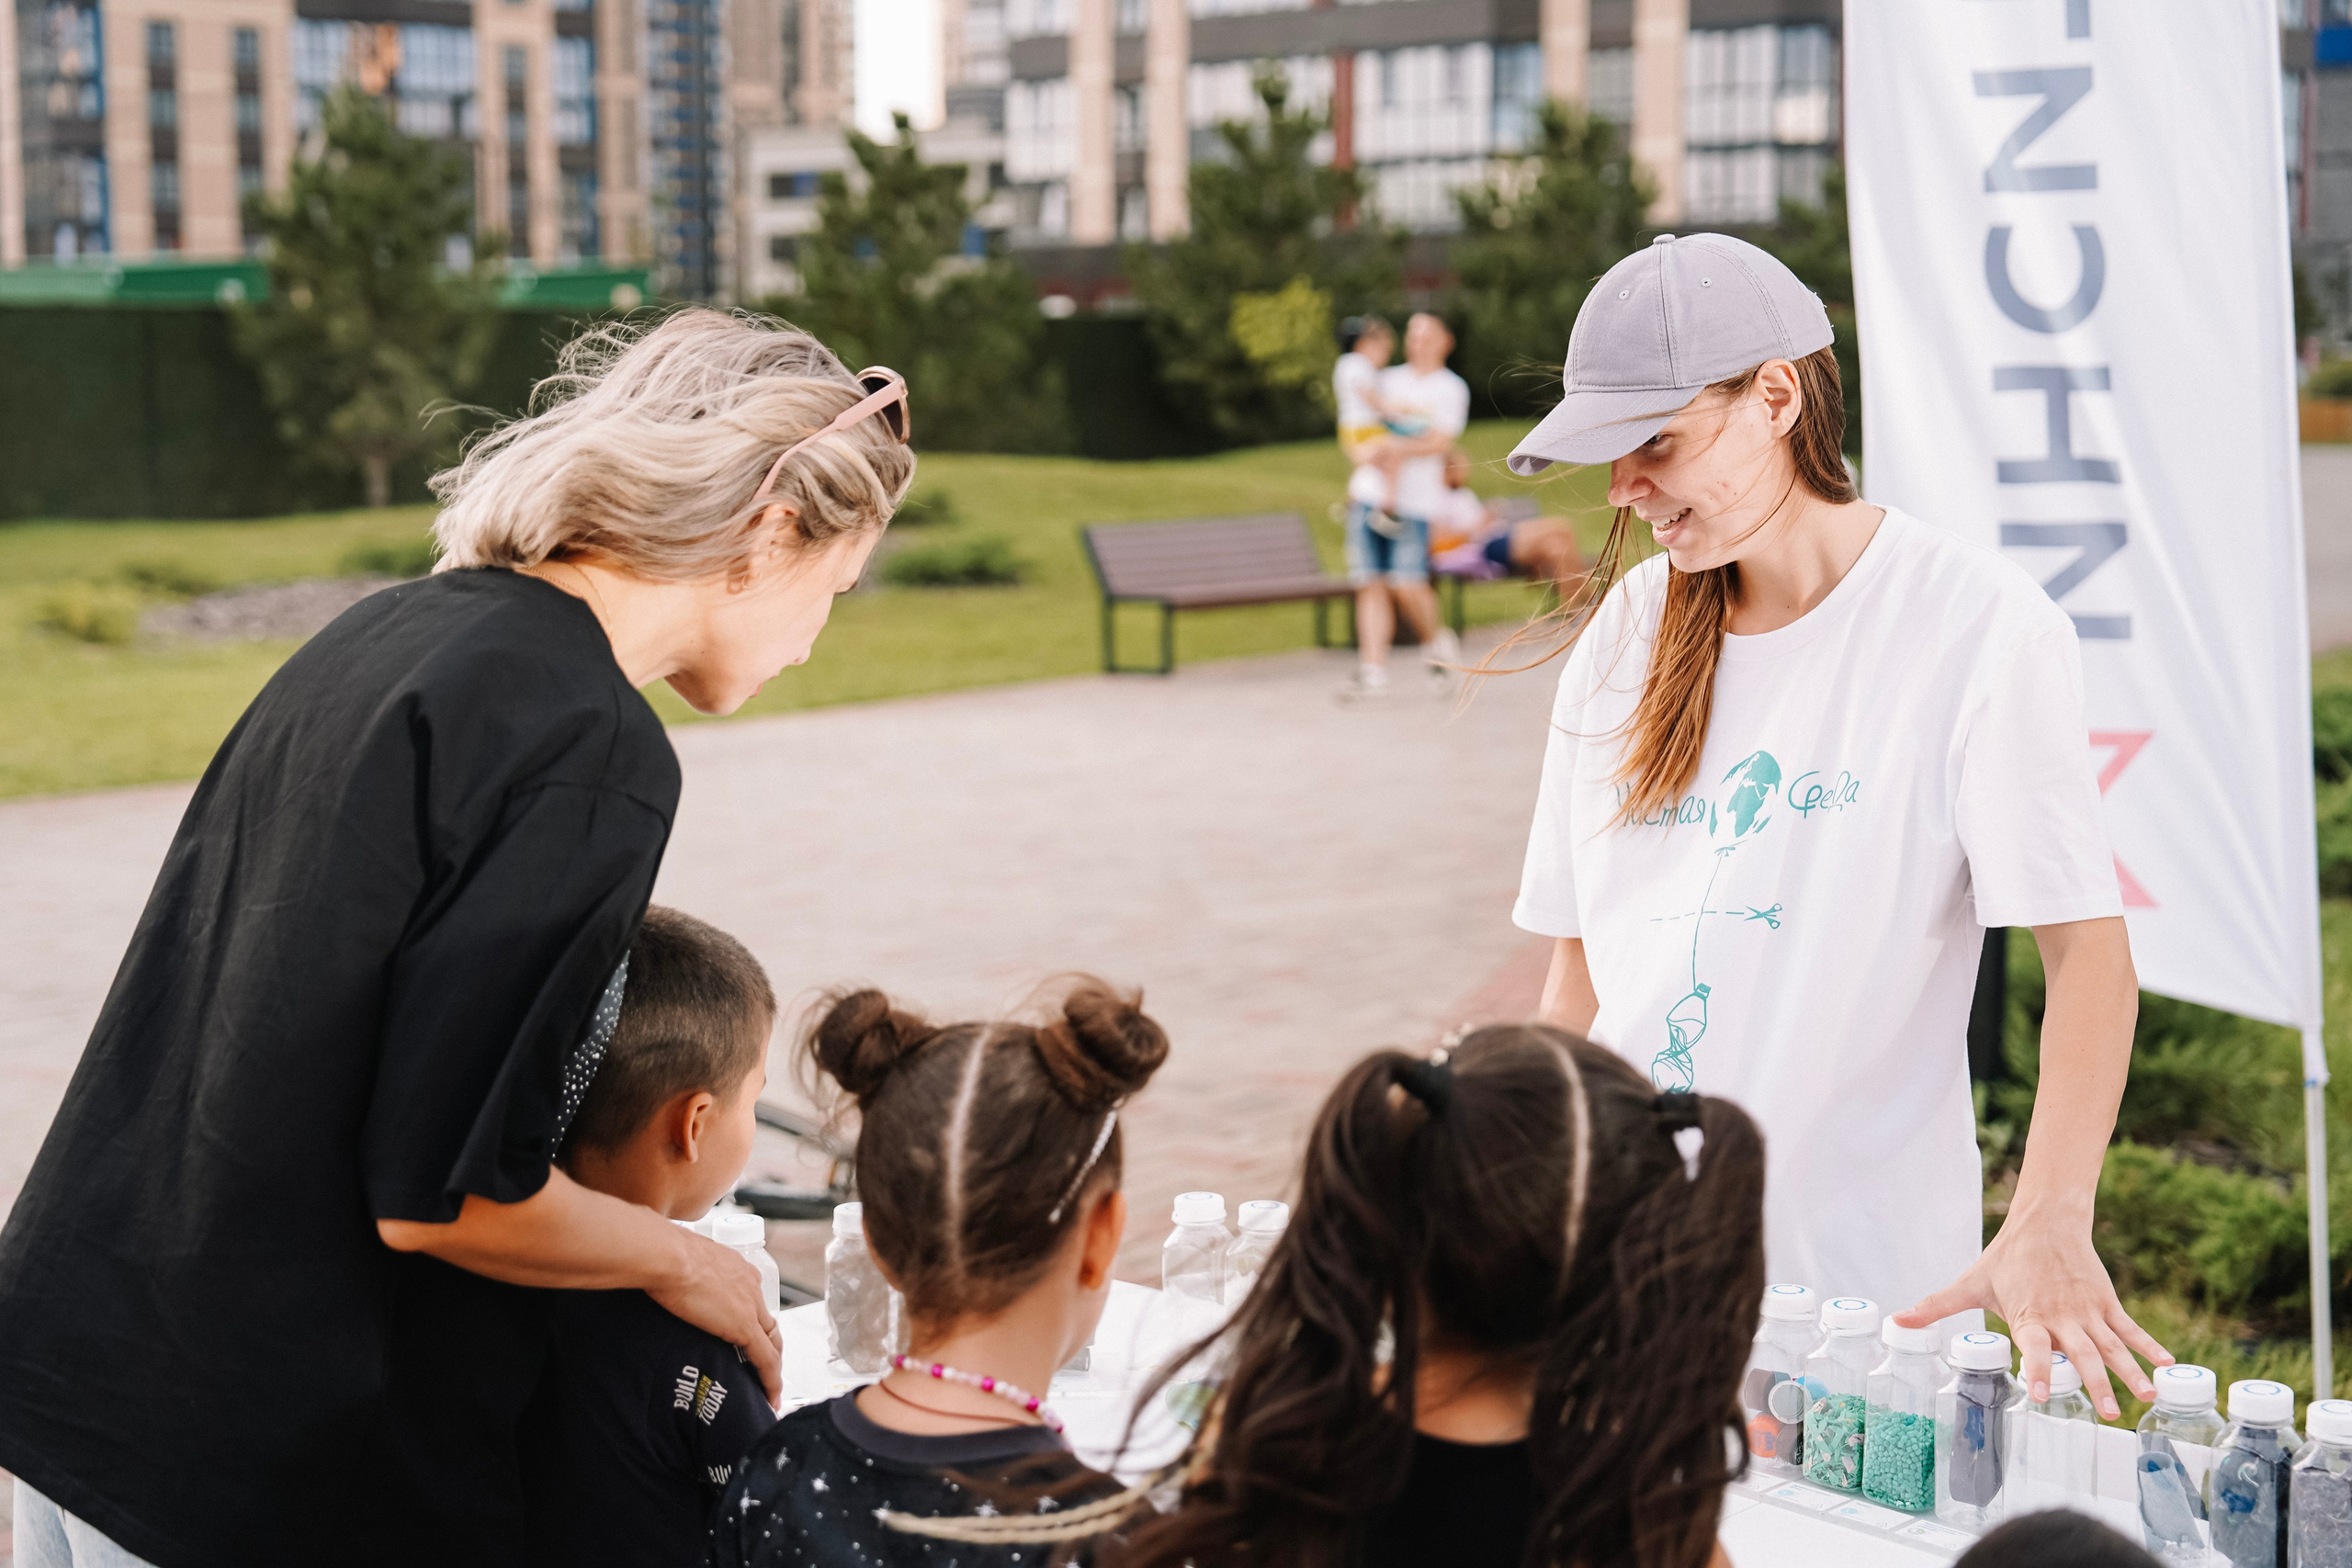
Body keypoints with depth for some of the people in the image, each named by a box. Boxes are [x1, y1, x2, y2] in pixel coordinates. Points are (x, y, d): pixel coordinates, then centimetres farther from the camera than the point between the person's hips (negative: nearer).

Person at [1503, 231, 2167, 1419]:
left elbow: (2088, 951, -17)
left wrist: (2048, 1226, -30)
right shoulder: (1627, 629, 7)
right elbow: (1580, 951, 11)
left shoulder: (1977, 627, -10)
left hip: (1862, 1278, -4)